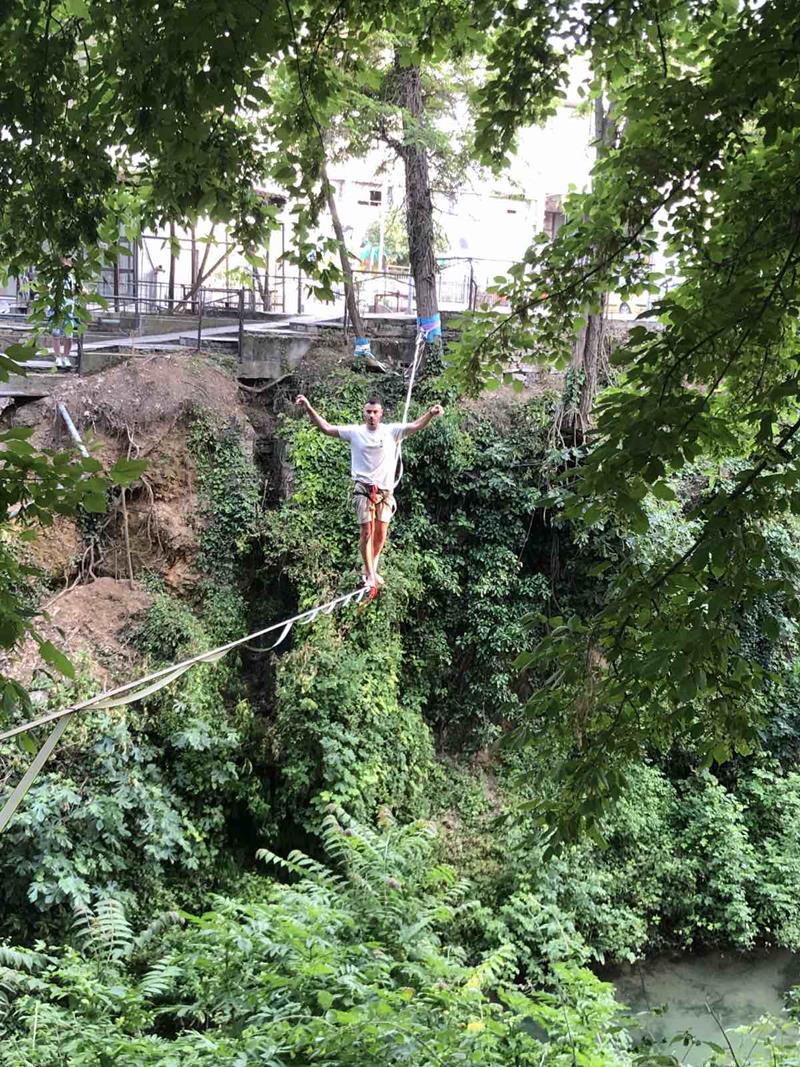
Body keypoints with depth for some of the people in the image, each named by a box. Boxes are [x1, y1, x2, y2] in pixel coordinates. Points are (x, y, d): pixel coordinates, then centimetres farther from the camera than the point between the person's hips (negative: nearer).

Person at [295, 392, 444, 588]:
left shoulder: (392, 431, 1)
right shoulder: (355, 432, 2)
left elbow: (416, 426, -11)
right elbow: (327, 428, 1)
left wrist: (431, 414, -30)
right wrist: (309, 409, -8)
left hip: (385, 489, 1)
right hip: (363, 489, -1)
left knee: (381, 533, 4)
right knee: (367, 531, -5)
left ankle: (371, 568, 24)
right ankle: (369, 574, 4)